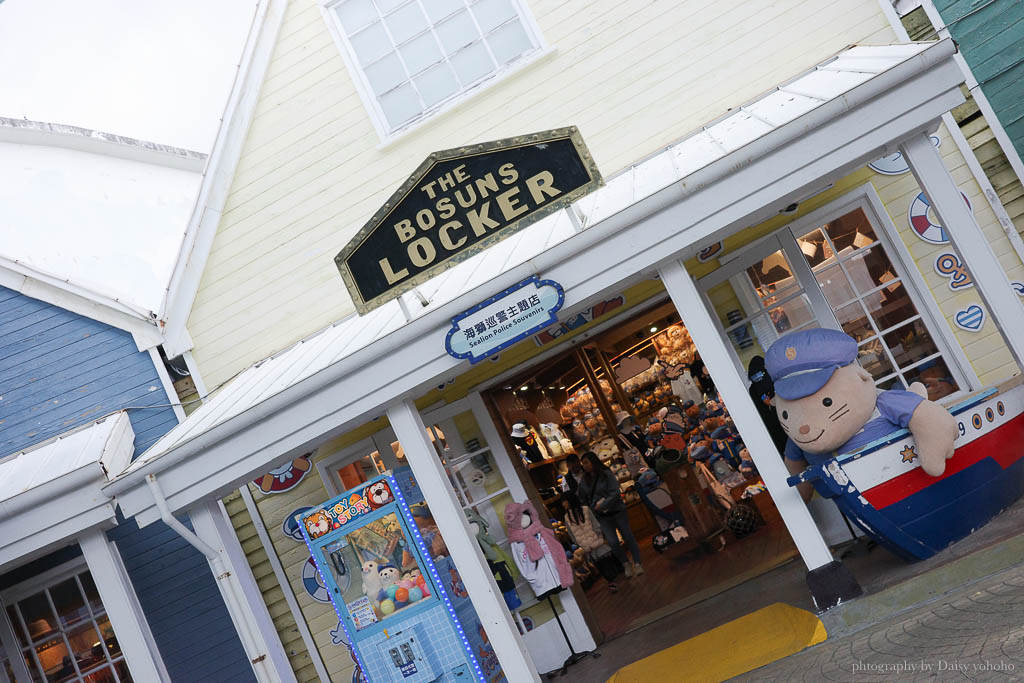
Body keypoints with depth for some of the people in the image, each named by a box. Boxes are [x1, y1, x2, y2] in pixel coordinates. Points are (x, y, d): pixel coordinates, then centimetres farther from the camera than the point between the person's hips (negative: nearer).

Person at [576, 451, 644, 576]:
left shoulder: (606, 474, -9)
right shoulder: (584, 481, 2)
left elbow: (615, 494, -16)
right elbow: (582, 499, 12)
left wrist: (602, 505, -18)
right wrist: (593, 507, 2)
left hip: (617, 511, -2)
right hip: (602, 517, 2)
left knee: (628, 537, 3)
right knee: (613, 543, -7)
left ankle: (637, 563, 18)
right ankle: (626, 564, 14)